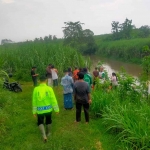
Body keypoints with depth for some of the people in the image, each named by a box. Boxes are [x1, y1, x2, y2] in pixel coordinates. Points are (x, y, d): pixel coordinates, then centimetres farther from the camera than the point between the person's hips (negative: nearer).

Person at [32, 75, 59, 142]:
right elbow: (53, 99, -12)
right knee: (48, 121, 25)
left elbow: (34, 101, -4)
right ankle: (47, 133, 43)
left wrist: (34, 111, 5)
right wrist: (56, 109, -2)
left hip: (40, 109, 0)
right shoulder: (49, 88, -14)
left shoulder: (36, 89, -10)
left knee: (40, 122, 17)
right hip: (48, 108, 1)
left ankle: (44, 135, 1)